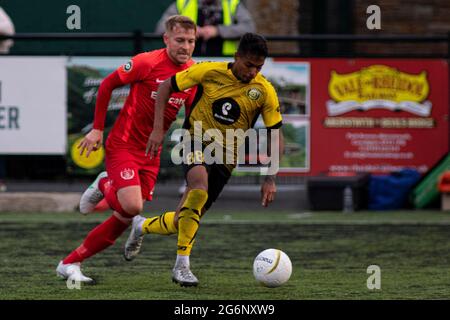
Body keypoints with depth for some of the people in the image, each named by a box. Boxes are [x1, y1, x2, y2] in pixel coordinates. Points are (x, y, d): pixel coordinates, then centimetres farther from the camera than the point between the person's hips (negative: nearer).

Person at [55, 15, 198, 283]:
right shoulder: (148, 63, -16)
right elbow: (107, 85, -6)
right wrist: (97, 129, -6)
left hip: (151, 154, 6)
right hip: (123, 146, -6)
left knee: (125, 218, 3)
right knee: (132, 206, -24)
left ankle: (70, 264, 15)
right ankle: (105, 186, 11)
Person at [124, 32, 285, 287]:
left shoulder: (265, 91, -8)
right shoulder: (210, 72, -10)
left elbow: (277, 138, -2)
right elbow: (167, 86, 1)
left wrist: (270, 179, -10)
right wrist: (158, 129, -7)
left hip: (225, 158, 2)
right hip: (198, 142, -2)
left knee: (182, 223, 1)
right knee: (199, 190, -35)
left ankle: (142, 226, 35)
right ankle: (182, 264, -26)